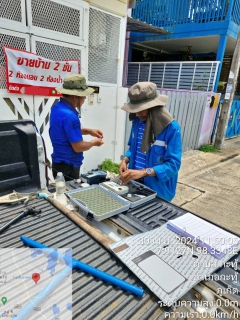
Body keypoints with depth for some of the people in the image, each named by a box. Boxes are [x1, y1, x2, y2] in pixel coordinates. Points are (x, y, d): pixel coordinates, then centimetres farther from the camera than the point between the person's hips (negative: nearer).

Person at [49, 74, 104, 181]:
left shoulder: (57, 107, 3)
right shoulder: (69, 115, -28)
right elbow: (78, 147, -24)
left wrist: (89, 131, 10)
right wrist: (94, 142, -5)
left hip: (59, 162, 9)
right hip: (68, 166, -9)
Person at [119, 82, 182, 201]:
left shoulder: (172, 128, -20)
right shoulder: (137, 121, -1)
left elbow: (173, 164, -22)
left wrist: (143, 172, -32)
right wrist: (125, 160, -8)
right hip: (134, 182, 6)